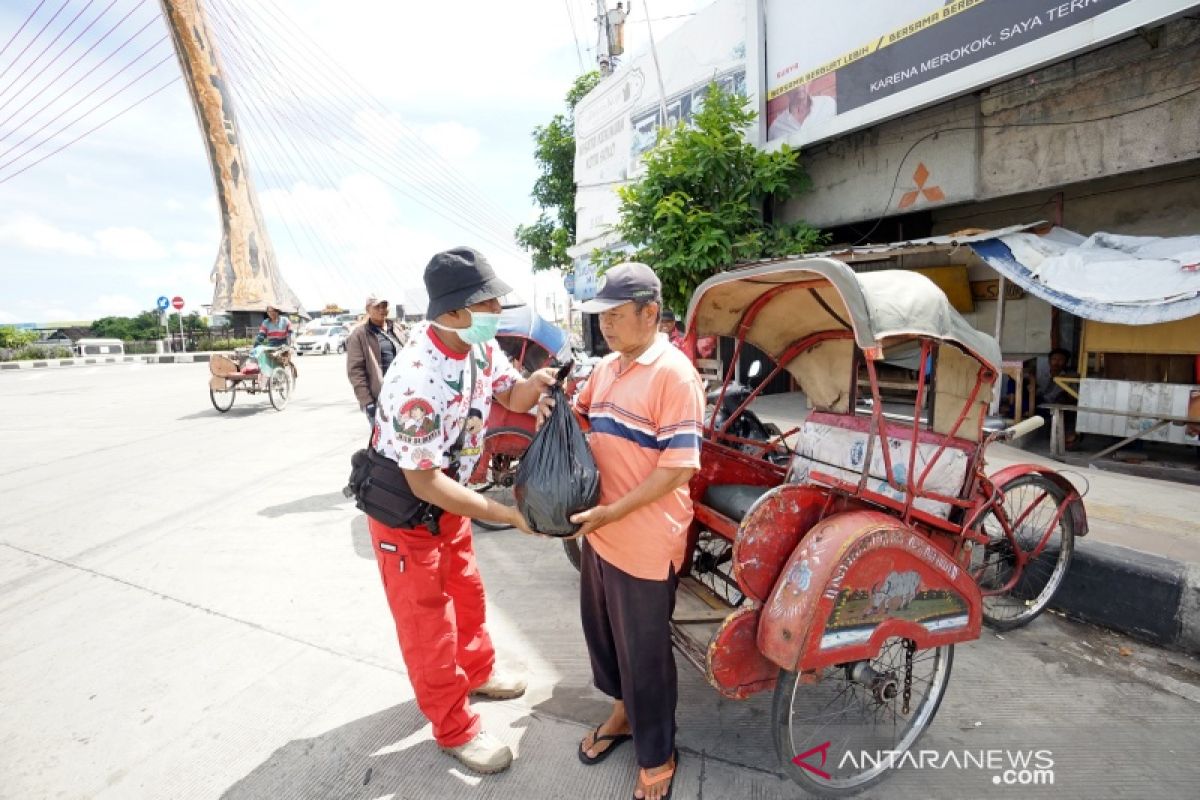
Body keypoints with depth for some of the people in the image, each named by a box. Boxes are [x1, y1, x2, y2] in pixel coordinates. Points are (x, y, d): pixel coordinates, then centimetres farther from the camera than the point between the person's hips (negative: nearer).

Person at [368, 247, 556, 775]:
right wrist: (508, 514, -29)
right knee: (427, 621, 10)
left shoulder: (482, 344, -12)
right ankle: (454, 729, 30)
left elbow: (509, 397, 3)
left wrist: (533, 385, -22)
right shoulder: (419, 379, -37)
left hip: (447, 495, 8)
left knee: (467, 593, 25)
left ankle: (477, 672, 50)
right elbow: (424, 482, -31)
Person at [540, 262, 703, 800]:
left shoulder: (673, 374, -20)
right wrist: (554, 412, -1)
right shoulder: (606, 367, 5)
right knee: (600, 629, 24)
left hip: (645, 543, -8)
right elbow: (582, 418, 21)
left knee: (645, 653, 11)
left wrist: (611, 513, -22)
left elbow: (678, 468, -22)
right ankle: (622, 710, 52)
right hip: (599, 531, 8)